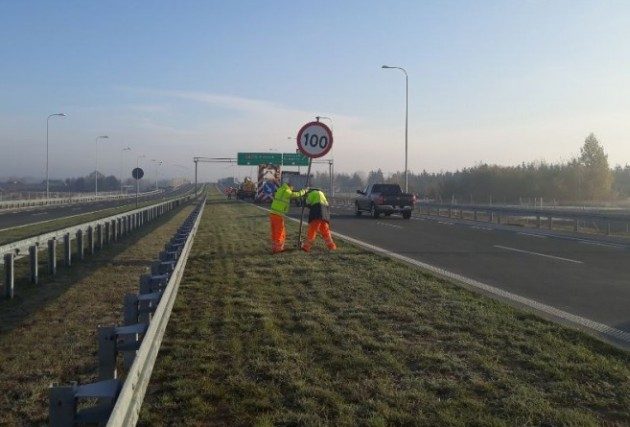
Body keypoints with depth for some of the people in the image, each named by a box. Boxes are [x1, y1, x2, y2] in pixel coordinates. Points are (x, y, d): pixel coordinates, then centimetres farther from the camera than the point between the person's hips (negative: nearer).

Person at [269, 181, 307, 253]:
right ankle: (278, 249, 10)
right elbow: (298, 194, 2)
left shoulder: (279, 190, 11)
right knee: (280, 233, 5)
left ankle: (274, 248, 21)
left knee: (274, 233, 15)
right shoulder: (288, 192, -8)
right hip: (278, 216, -7)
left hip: (272, 214, 7)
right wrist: (305, 190, 20)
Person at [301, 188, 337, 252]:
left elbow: (308, 204, 1)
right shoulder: (321, 193, 32)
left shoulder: (311, 193, 11)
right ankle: (331, 246, 15)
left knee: (312, 230, -7)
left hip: (317, 213, -6)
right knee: (325, 230, 15)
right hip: (325, 212, 6)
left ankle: (306, 246, -9)